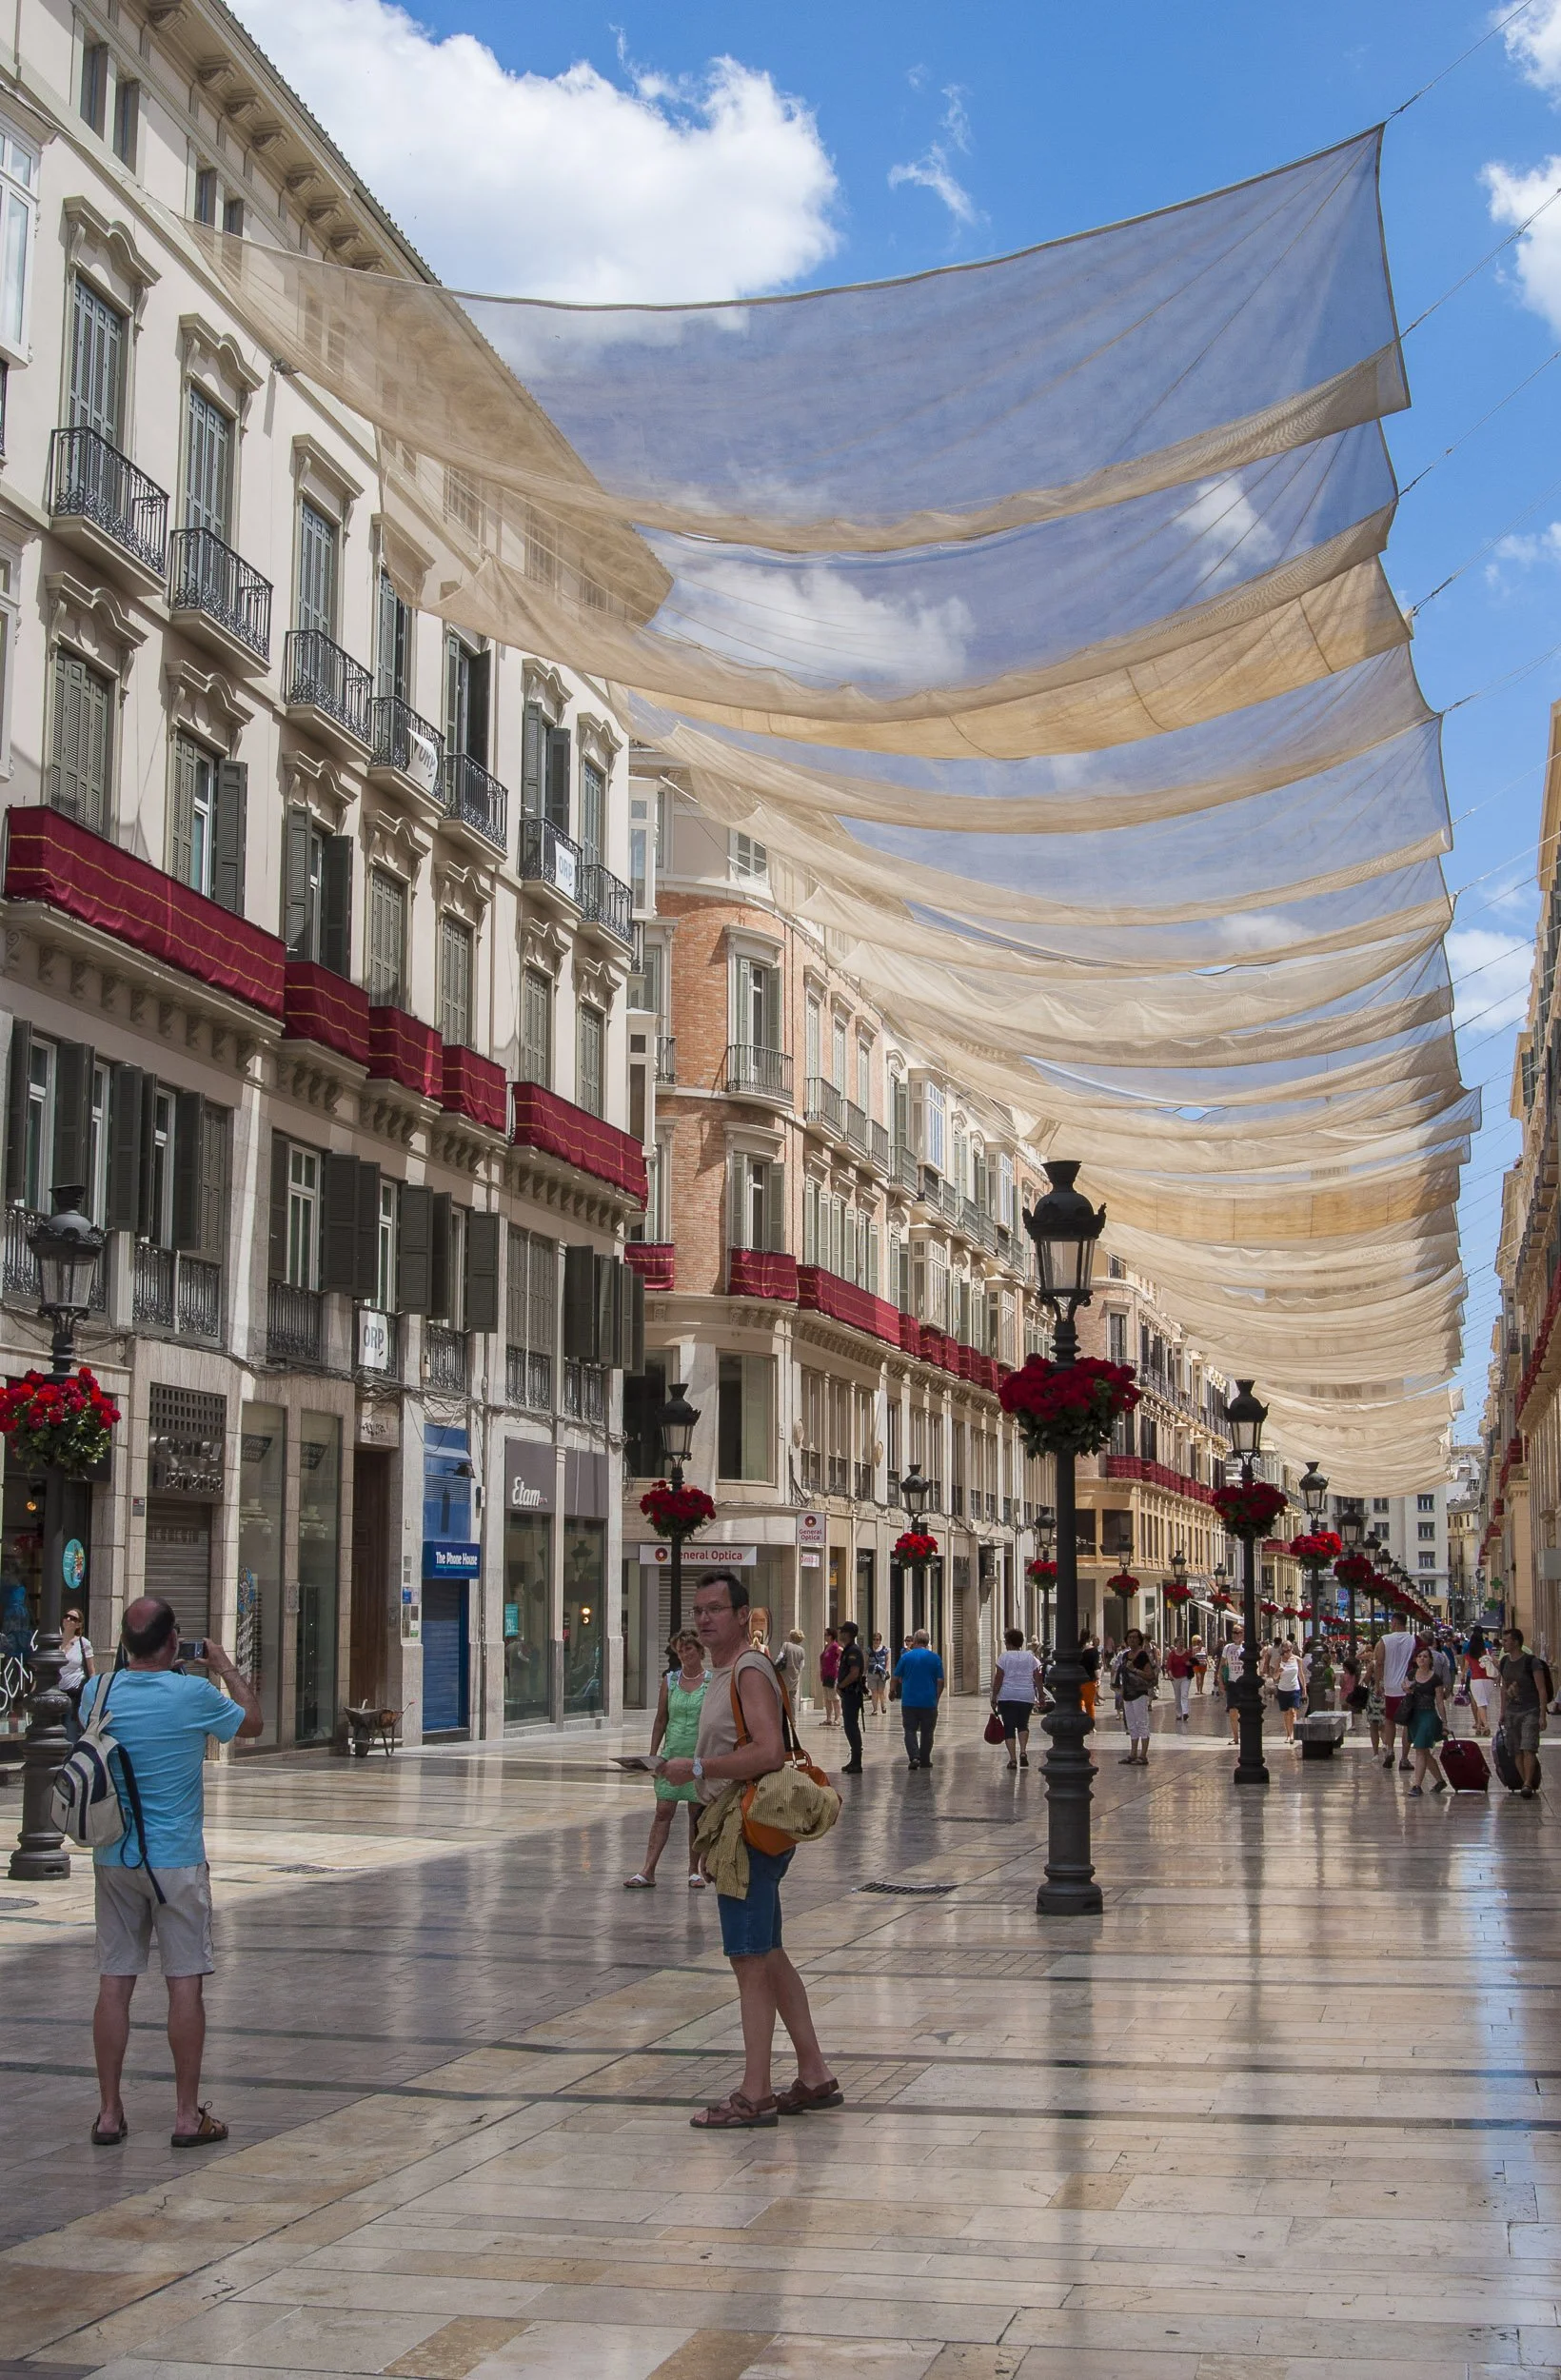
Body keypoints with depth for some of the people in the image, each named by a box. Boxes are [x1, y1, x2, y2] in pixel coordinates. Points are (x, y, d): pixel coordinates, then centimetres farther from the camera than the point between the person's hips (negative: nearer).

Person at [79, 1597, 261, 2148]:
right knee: (184, 1983, 3)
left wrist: (132, 1663, 20)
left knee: (114, 1983, 7)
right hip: (176, 1860, -4)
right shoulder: (193, 1695, -14)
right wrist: (228, 1669, 17)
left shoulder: (96, 1692, -4)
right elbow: (253, 1722, 4)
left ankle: (109, 2113, 12)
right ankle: (188, 2116, 7)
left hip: (113, 1859, 4)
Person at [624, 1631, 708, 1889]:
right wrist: (652, 1755, 8)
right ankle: (647, 1871, -4)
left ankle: (694, 1871, 17)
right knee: (663, 1812, -2)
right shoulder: (670, 1681, 6)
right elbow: (661, 1720, 11)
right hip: (672, 1753, 2)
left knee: (697, 1814, 6)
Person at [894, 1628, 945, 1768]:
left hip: (909, 1702, 0)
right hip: (929, 1702, 1)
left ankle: (914, 1756, -13)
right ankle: (924, 1760, 16)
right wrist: (937, 1698, 9)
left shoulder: (906, 1656, -3)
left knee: (910, 1730, 5)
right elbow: (940, 1682, -2)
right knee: (926, 1732, 12)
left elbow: (897, 1677, 5)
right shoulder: (935, 1658, -2)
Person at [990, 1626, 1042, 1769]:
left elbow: (998, 1679, -6)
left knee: (1009, 1727, 3)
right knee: (1023, 1724, 17)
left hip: (1007, 1697, -3)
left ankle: (1012, 1759, -3)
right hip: (1027, 1697, 3)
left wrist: (994, 1698, -2)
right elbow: (1037, 1679, 5)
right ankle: (1023, 1751, -5)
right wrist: (1040, 1697, 11)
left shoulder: (1004, 1657, -3)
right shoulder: (1030, 1657, 7)